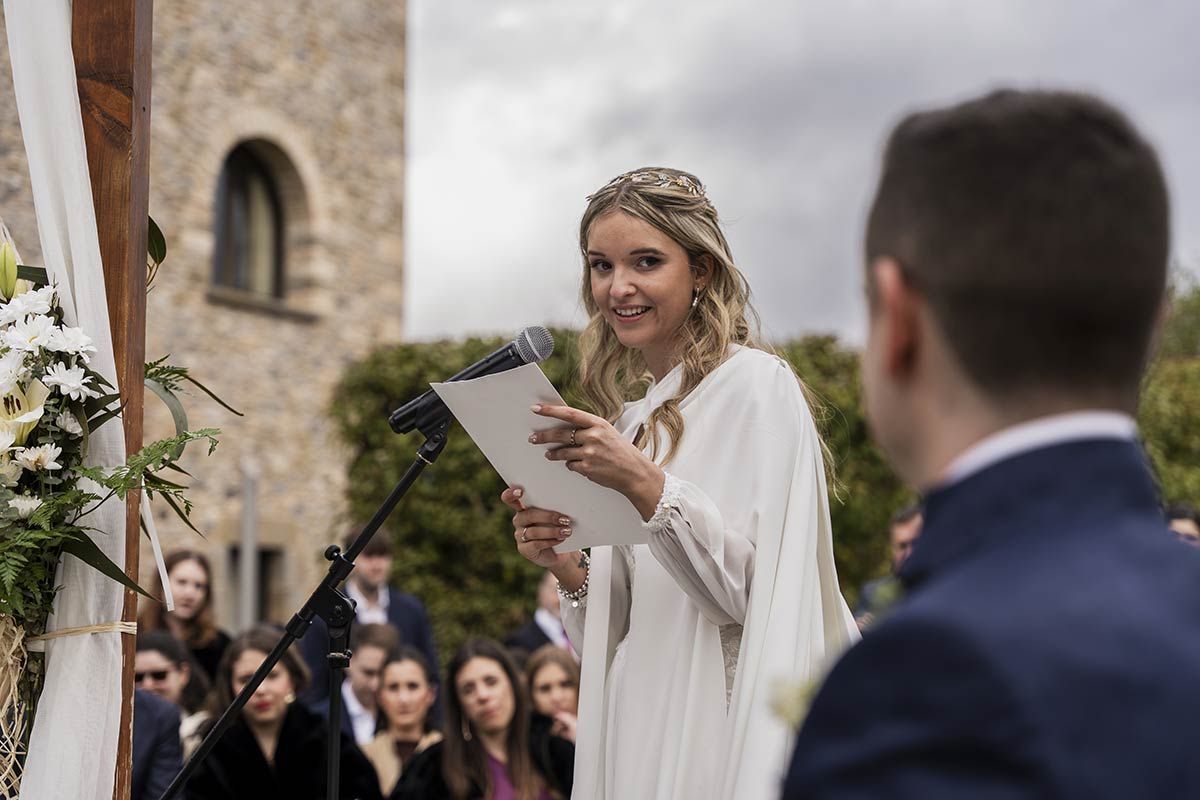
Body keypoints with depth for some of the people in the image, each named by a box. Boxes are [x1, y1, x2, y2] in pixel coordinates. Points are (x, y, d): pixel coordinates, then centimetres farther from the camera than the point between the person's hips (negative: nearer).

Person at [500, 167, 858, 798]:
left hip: (725, 740, -7)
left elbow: (755, 588, -17)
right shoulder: (635, 415, 13)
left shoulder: (755, 384, -8)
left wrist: (645, 486, -26)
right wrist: (566, 567, -3)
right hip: (644, 735, 7)